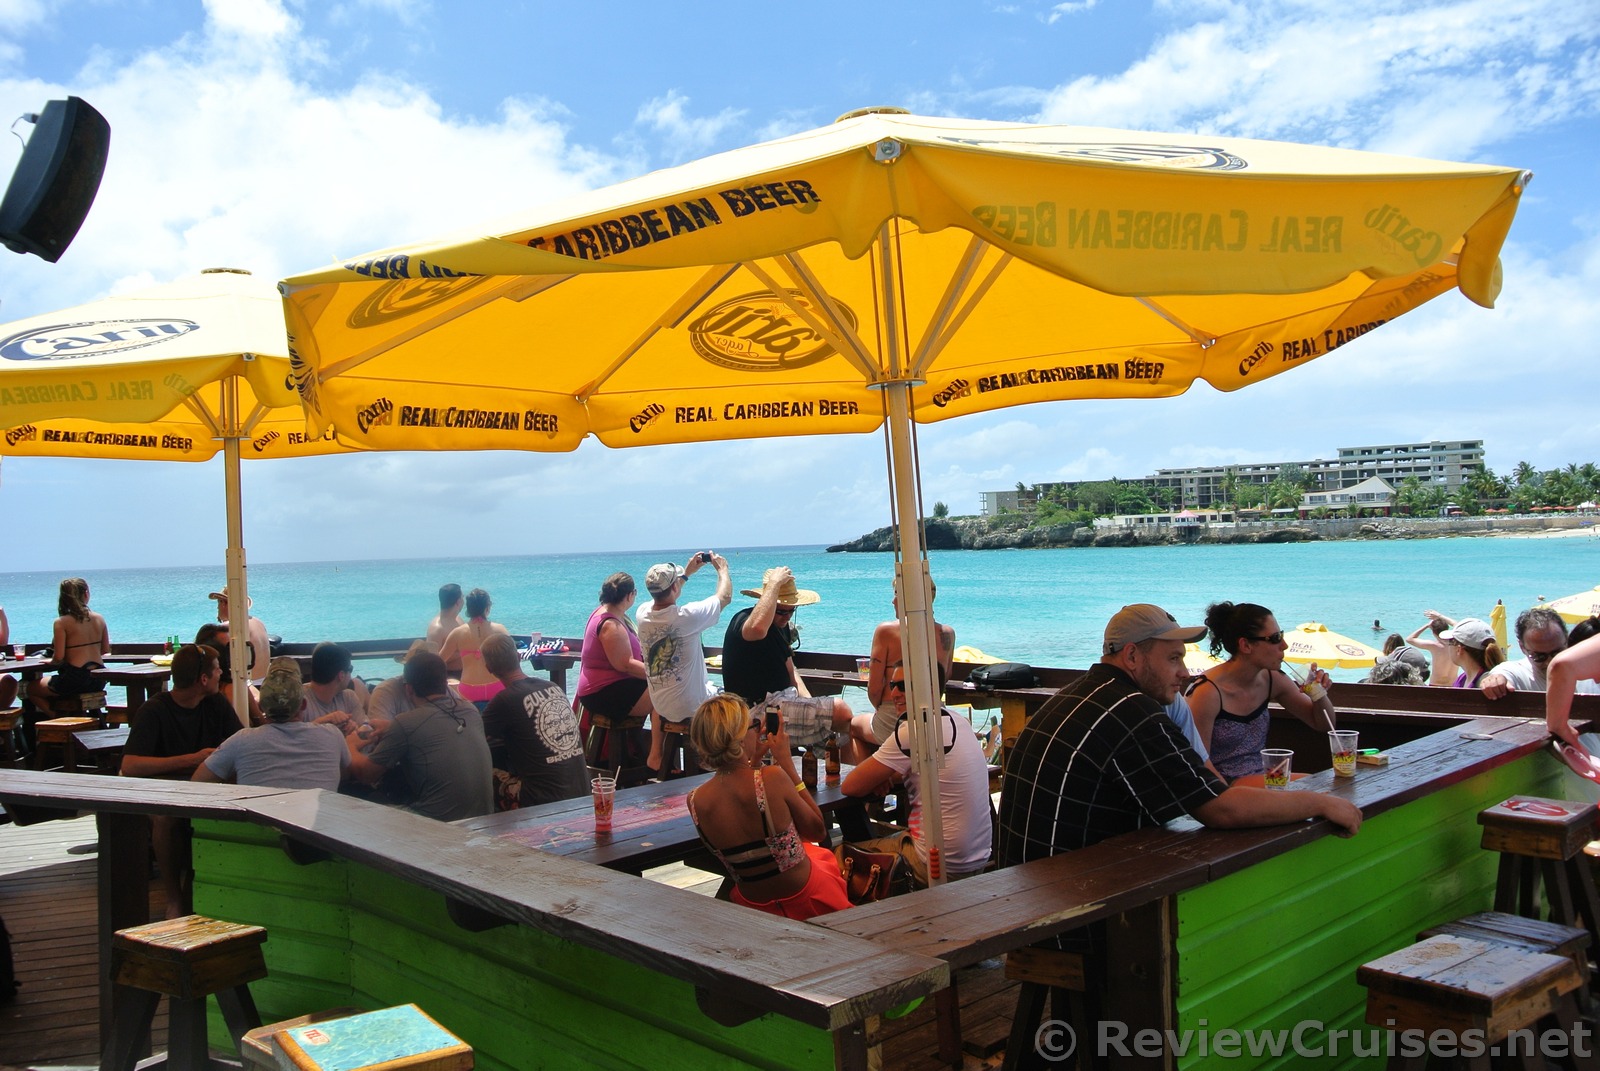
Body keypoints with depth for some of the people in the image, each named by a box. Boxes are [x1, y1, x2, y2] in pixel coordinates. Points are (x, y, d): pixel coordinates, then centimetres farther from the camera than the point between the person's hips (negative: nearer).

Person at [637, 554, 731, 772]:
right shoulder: (687, 616, -25)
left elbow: (663, 595, 17)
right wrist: (722, 569, 11)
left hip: (661, 706, 6)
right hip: (695, 708, -6)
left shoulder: (642, 613, -9)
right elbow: (725, 596, -7)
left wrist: (687, 572, 23)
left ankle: (655, 755, 44)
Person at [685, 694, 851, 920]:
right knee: (825, 853, 33)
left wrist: (753, 761, 6)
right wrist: (787, 762, -10)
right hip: (807, 901, -4)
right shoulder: (772, 778, -29)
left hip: (755, 908, 4)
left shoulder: (694, 801, -14)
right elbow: (817, 831, -12)